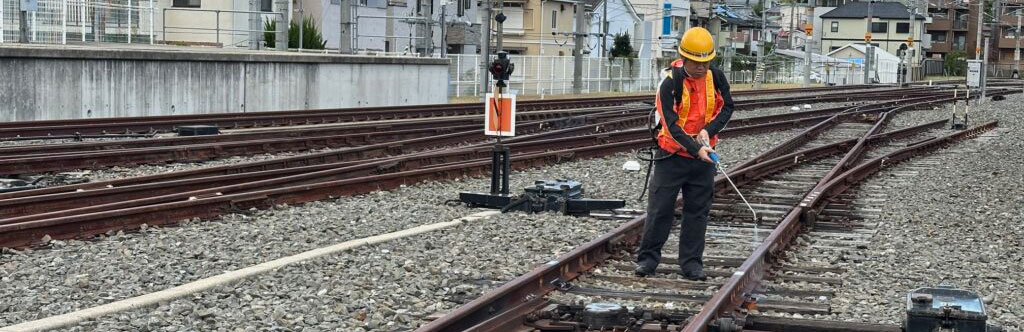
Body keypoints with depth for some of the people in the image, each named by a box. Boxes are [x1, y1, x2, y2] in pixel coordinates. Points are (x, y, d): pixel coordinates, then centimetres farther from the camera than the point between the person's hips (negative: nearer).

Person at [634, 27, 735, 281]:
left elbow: (727, 108, 6)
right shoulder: (670, 83, -17)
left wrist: (709, 130, -12)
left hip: (703, 155, 4)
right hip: (673, 155, -4)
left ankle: (691, 263, 14)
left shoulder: (716, 77, -3)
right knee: (660, 209, 1)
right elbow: (671, 124, -21)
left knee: (698, 211, 7)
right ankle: (648, 258, 13)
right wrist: (695, 149, -30)